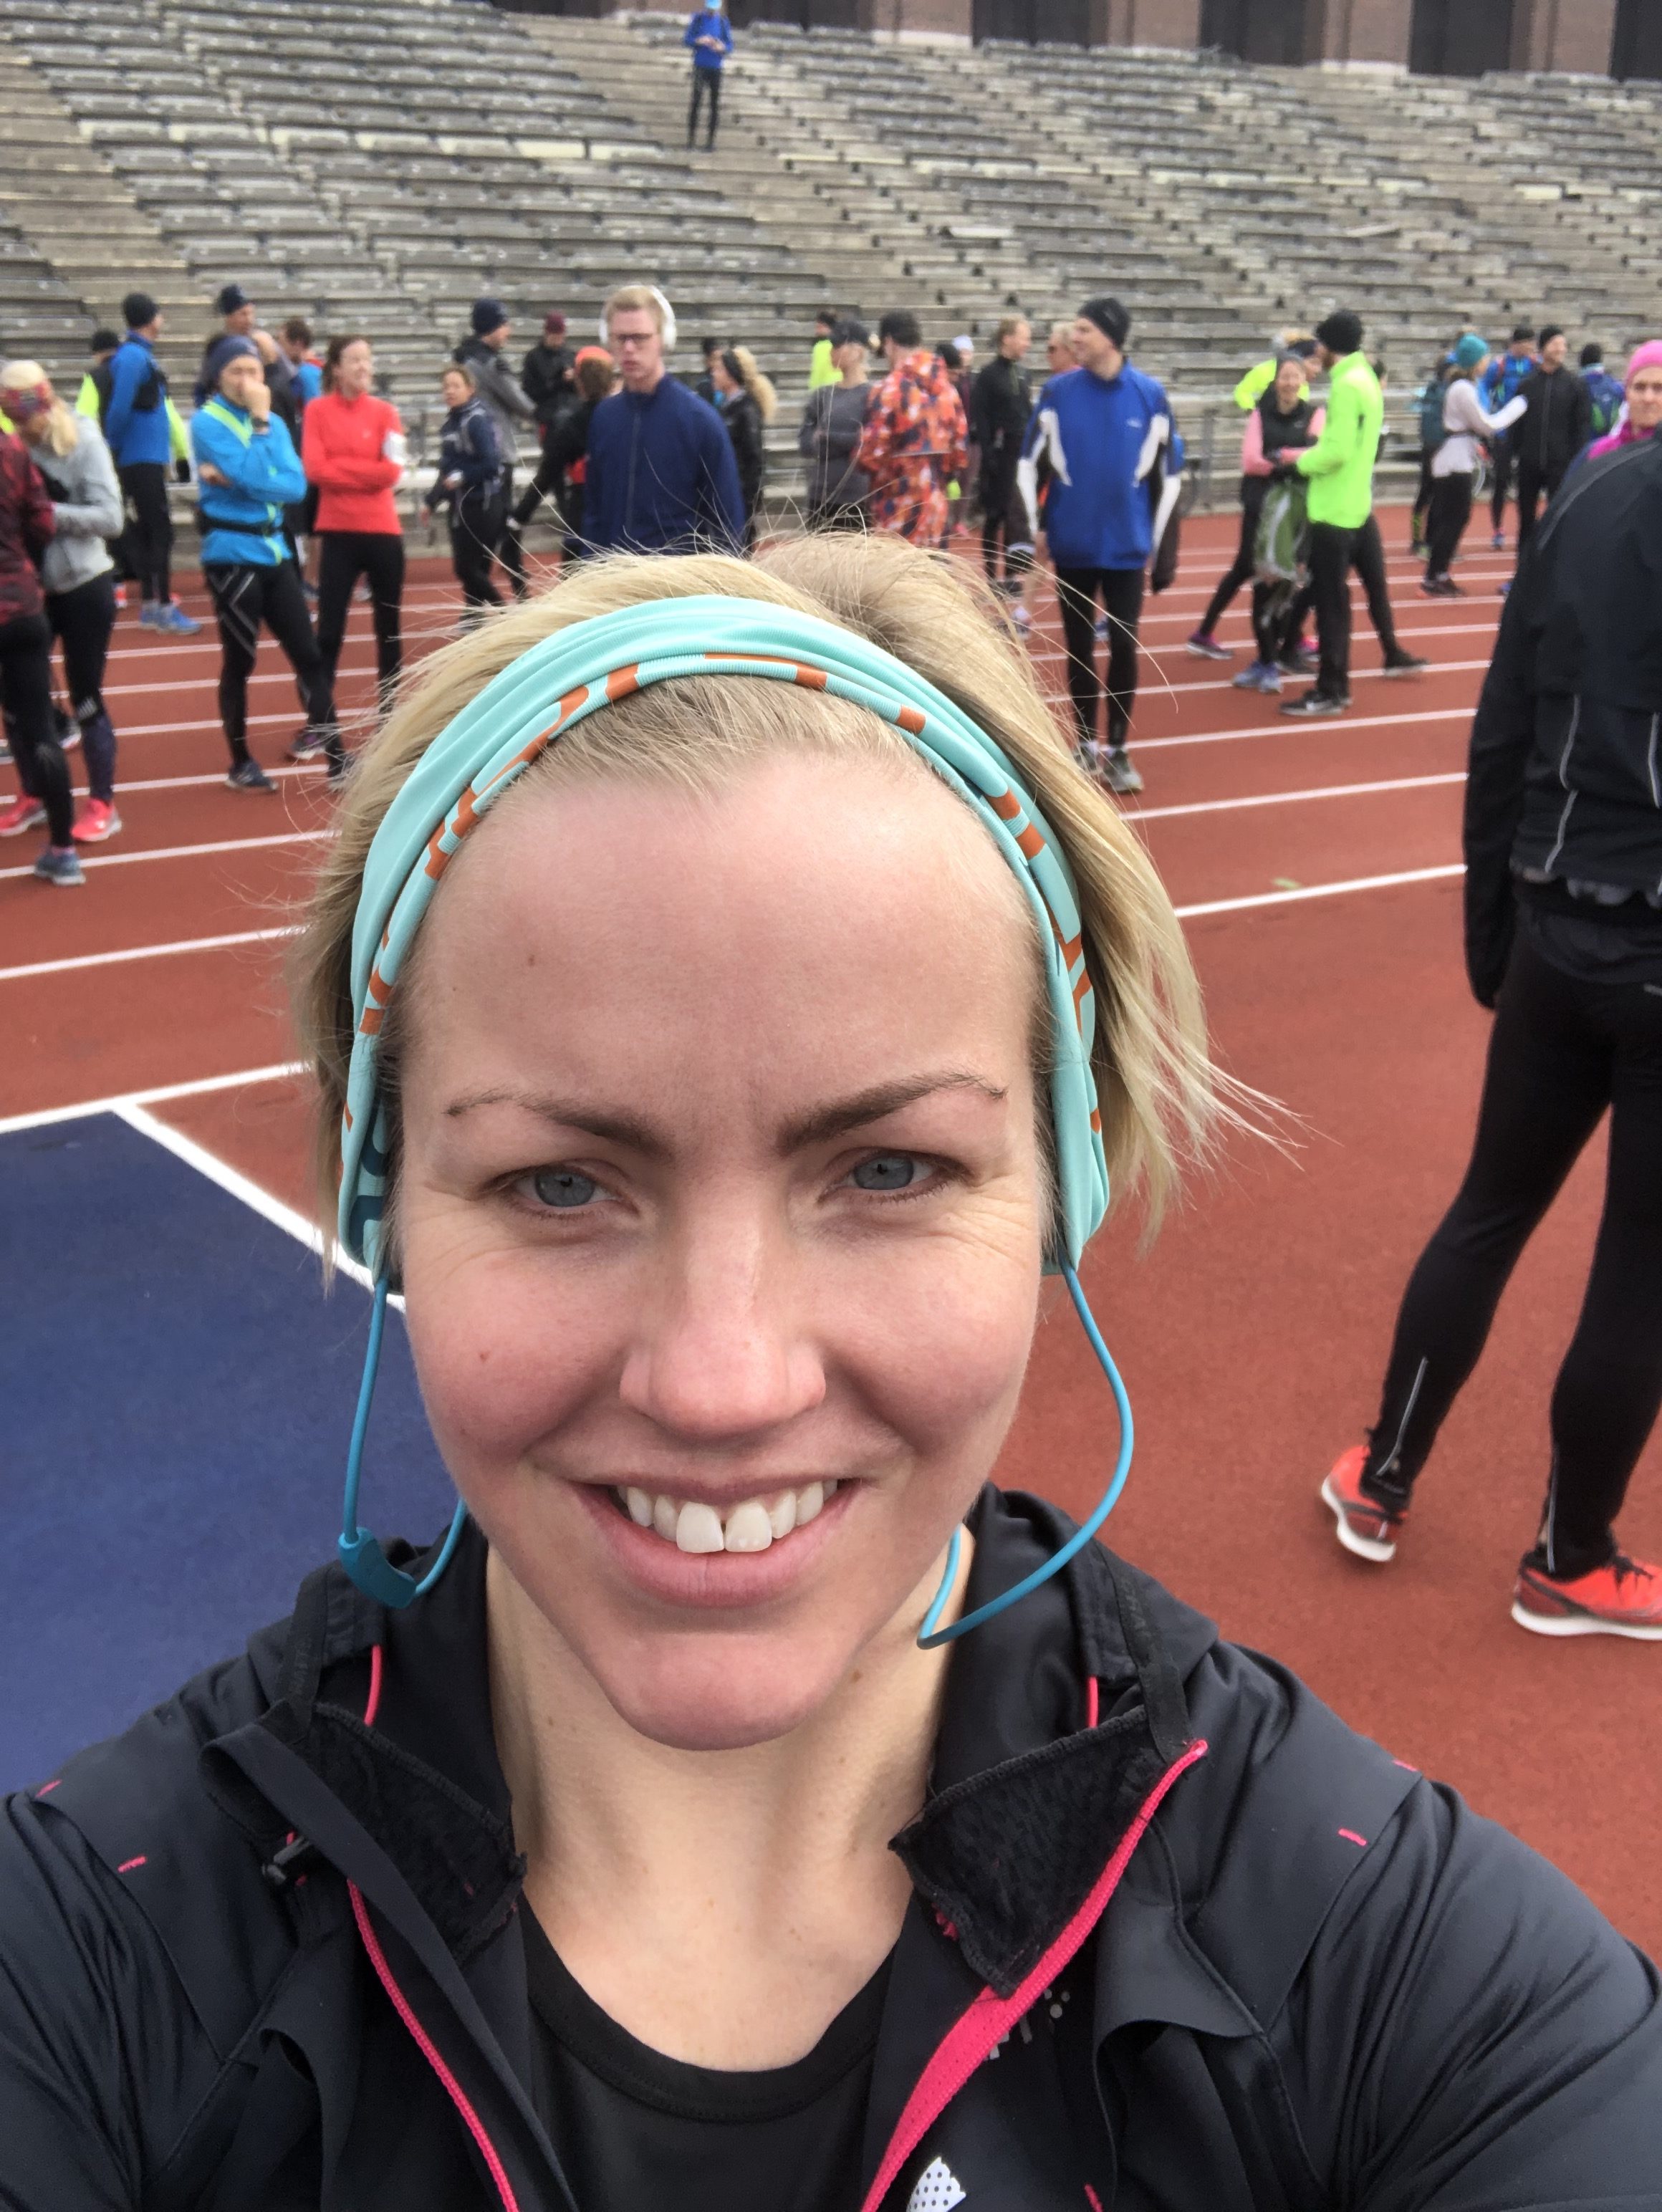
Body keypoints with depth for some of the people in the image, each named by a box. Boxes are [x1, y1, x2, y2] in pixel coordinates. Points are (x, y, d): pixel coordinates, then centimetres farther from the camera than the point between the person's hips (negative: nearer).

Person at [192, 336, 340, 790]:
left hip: (275, 552, 6)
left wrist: (236, 480, -16)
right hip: (232, 555, -6)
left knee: (309, 655, 4)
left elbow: (297, 485, -5)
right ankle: (241, 764, 15)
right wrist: (259, 421, -14)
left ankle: (337, 758, 8)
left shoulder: (273, 421, 10)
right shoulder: (208, 422, -8)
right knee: (239, 662, 3)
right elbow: (255, 479, -20)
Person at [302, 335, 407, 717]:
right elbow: (314, 469, -9)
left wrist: (339, 468, -8)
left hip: (383, 532, 2)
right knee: (329, 629, -2)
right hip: (339, 532, -1)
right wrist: (366, 471, -9)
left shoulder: (385, 411, 3)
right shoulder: (318, 410, 0)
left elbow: (391, 471, -8)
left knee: (389, 627, 9)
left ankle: (389, 712, 22)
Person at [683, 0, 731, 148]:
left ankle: (710, 140, 7)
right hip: (700, 66, -2)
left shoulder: (723, 22, 6)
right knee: (696, 100, -13)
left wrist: (722, 47, -15)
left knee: (715, 104, 0)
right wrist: (699, 41, -18)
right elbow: (686, 40, 2)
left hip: (716, 68, 2)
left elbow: (730, 45, 7)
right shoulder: (697, 19, 2)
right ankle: (690, 138, -11)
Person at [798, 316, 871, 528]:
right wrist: (846, 442, -12)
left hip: (858, 499, -5)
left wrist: (826, 438, -8)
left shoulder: (871, 395, -3)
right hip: (820, 497, 5)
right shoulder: (821, 395, 10)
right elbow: (805, 443, 0)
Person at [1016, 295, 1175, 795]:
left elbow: (1167, 473, 4)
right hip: (1073, 543, 1)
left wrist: (1156, 538, 5)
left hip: (1127, 544, -1)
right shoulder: (1058, 392, -3)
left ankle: (1117, 751, 12)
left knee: (1124, 646, 1)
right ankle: (1086, 745, 22)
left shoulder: (1150, 396, -4)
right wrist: (1036, 525, -2)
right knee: (1080, 647, 9)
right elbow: (1029, 461, 2)